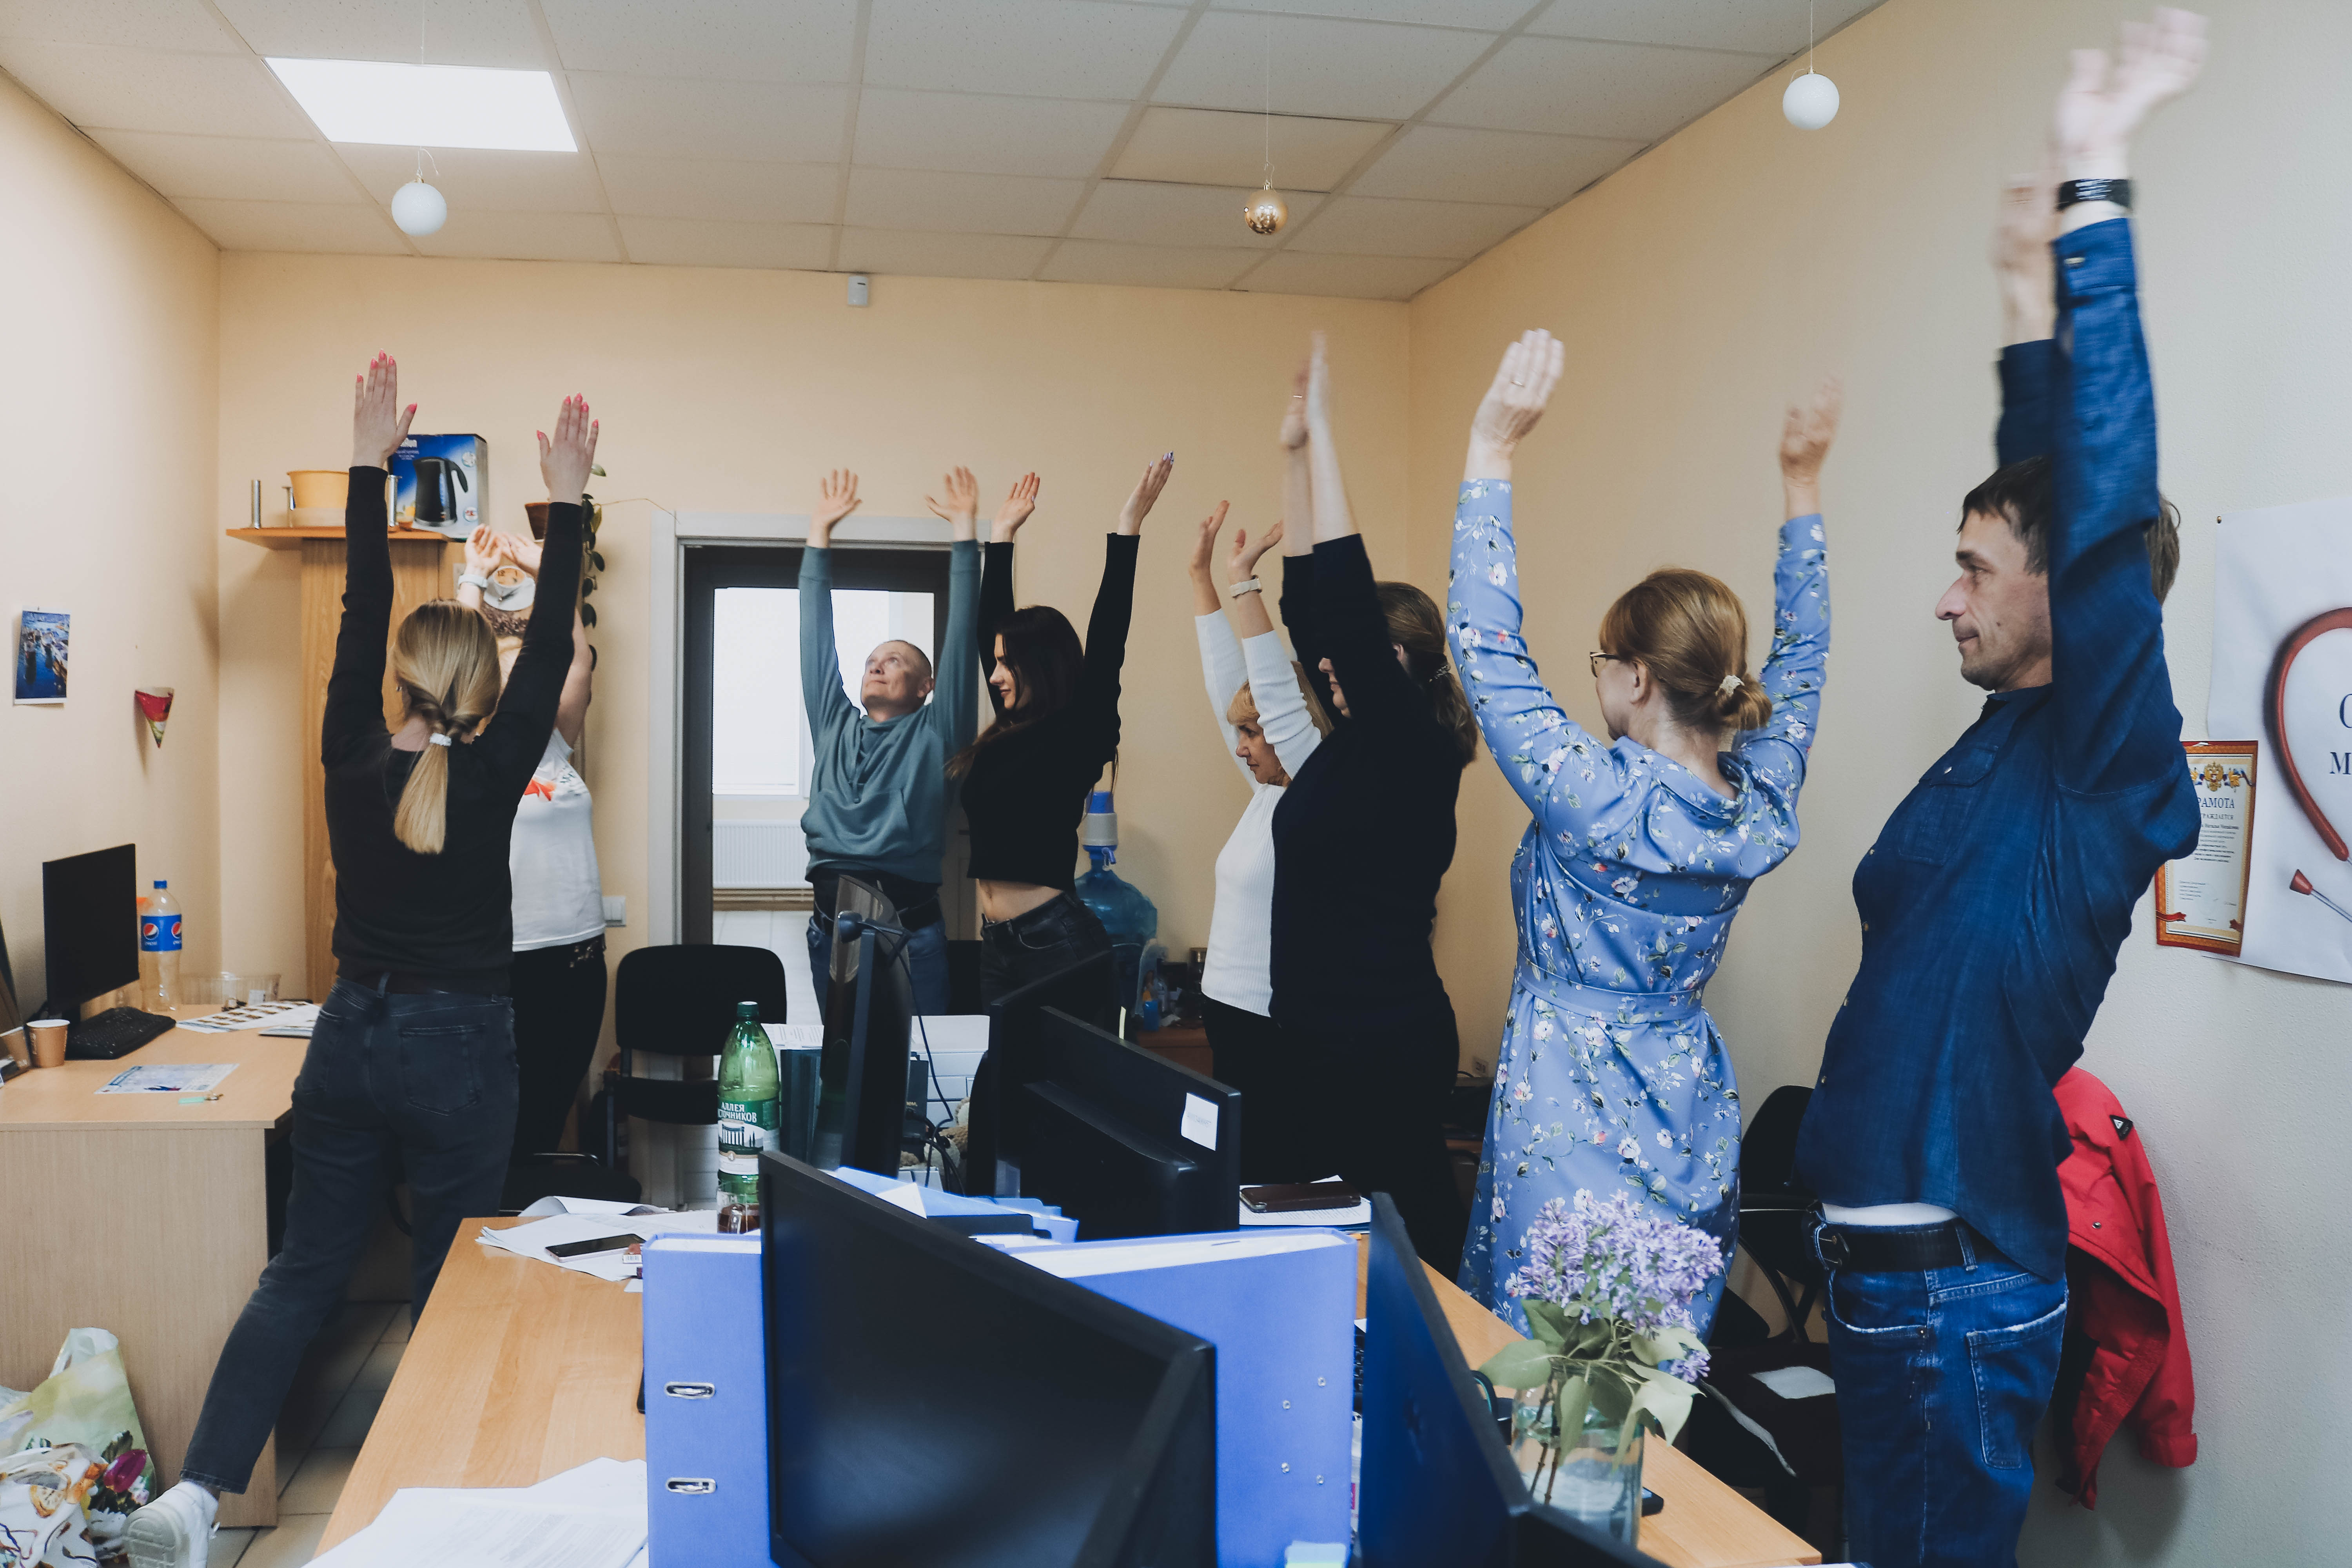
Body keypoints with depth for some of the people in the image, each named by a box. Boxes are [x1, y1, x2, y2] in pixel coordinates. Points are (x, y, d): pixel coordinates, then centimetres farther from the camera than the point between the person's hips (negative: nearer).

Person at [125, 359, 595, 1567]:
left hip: (350, 1040, 4)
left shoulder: (352, 764, -3)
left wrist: (368, 469, 8)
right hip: (458, 1052, -3)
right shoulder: (489, 777, -12)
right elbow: (550, 649, -7)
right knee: (449, 1284, 9)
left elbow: (361, 616, 3)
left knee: (303, 1269, 12)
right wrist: (564, 502, -4)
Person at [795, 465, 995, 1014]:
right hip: (831, 927, 4)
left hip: (911, 931, -3)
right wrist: (820, 530, 20)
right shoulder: (834, 725, 15)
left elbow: (961, 636, 2)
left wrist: (965, 530, 1)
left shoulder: (935, 734, 6)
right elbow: (816, 632, 18)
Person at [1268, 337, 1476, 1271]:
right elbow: (1308, 613, 13)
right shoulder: (1362, 742, 9)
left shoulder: (1413, 751, -14)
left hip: (1383, 1044, -9)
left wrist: (1322, 437, -20)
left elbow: (1346, 605, -23)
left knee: (1396, 1233, -1)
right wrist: (1301, 457, 13)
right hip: (1325, 1034, 9)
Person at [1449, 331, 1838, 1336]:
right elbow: (1801, 658, 12)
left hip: (1574, 1130, -6)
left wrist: (1492, 451, -17)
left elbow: (1485, 642, -19)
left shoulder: (1596, 801, -21)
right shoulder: (1760, 806, -4)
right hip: (1695, 1129, 7)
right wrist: (1802, 484, 17)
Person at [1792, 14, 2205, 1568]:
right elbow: (2045, 491, 18)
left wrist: (2096, 195, -26)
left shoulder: (2105, 765, -15)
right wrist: (2038, 319, 21)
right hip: (1886, 1252, 8)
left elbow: (2107, 506, -27)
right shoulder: (2008, 741, 7)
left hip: (1963, 1278, -8)